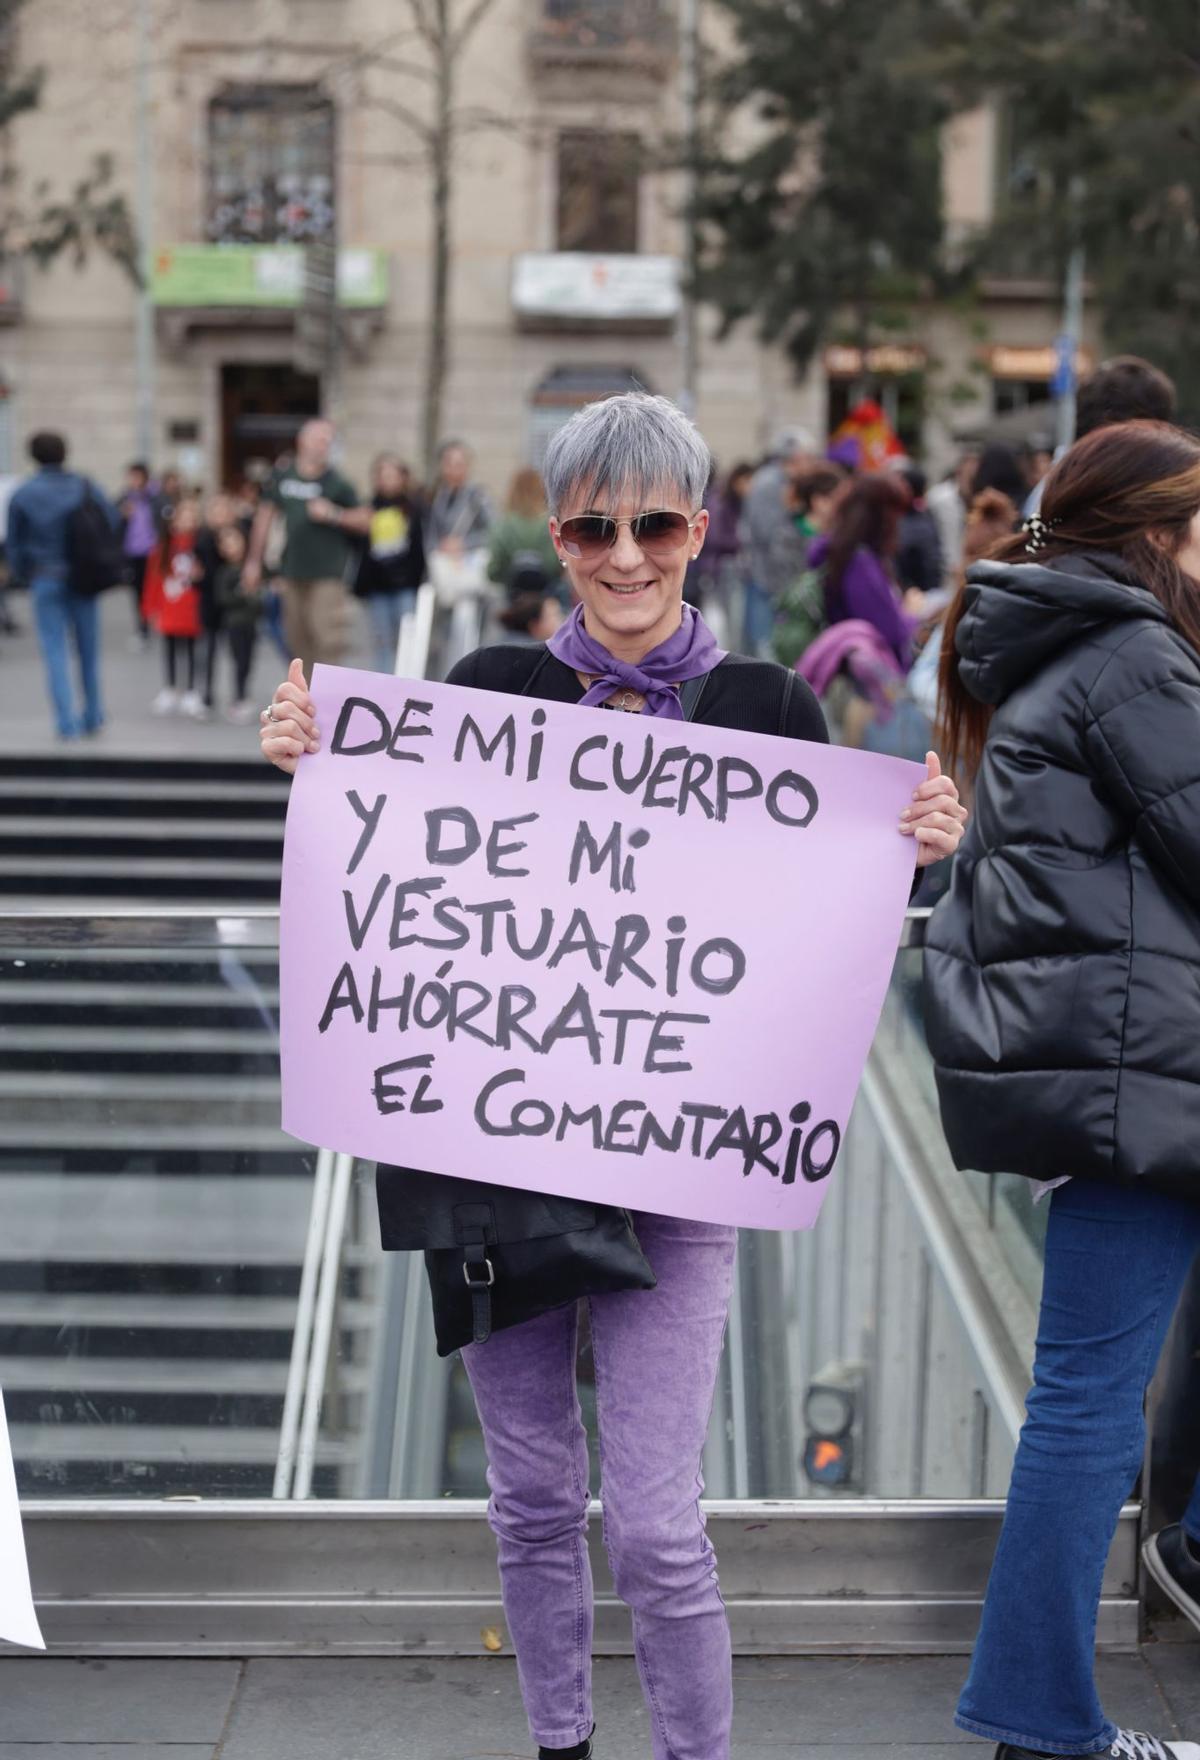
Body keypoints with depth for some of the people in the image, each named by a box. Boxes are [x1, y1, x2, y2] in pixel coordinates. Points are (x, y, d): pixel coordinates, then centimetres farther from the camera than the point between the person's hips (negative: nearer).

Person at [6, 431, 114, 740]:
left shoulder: (22, 495, -2)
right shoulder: (84, 488, 0)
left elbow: (14, 543, 2)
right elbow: (112, 525, -1)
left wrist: (21, 574, 17)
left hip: (45, 579, -1)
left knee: (55, 652, 1)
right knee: (88, 650, 13)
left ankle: (67, 722, -8)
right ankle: (92, 716, 21)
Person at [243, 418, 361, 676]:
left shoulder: (336, 483, -3)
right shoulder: (283, 477, 6)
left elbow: (361, 521, -1)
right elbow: (265, 516, 15)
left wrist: (334, 514, -19)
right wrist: (254, 561, 15)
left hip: (327, 572, -4)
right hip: (293, 570, 4)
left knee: (327, 636, -12)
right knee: (297, 636, 10)